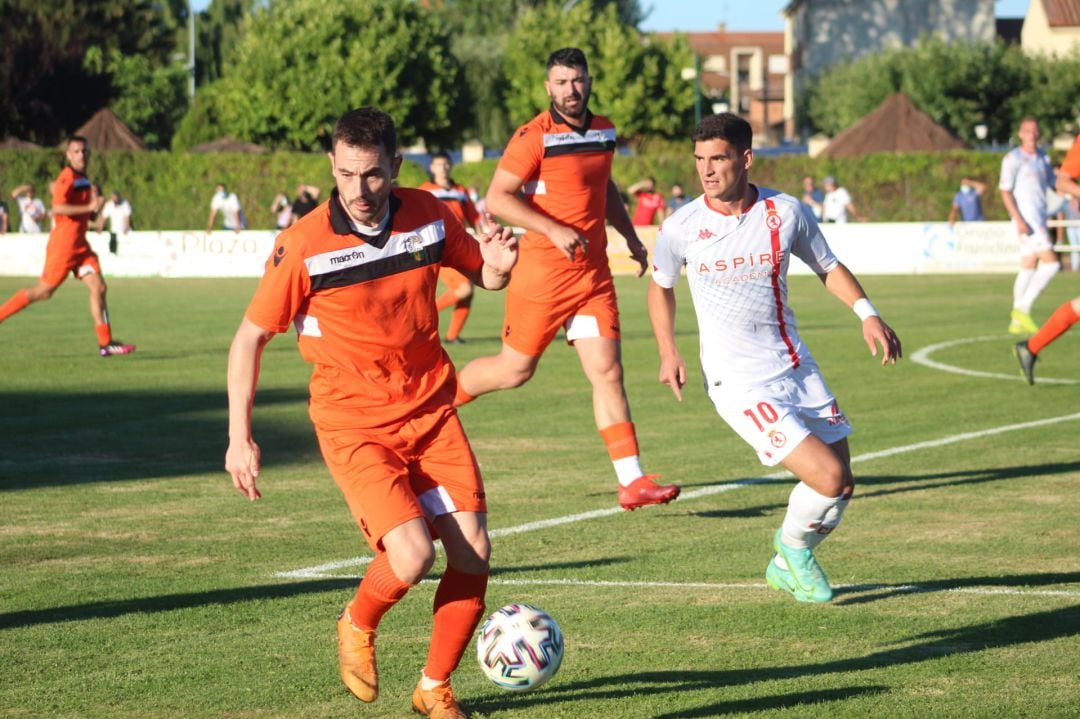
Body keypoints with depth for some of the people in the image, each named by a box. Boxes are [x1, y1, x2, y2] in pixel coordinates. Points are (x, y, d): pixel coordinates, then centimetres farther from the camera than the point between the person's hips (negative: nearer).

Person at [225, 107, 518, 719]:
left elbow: (481, 272, 14)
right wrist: (240, 437, -9)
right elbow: (251, 336, -5)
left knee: (473, 551, -4)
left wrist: (498, 267, -11)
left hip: (431, 410, 4)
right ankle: (358, 624, 14)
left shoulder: (428, 215, -4)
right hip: (354, 424, -4)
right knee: (412, 556, -21)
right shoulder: (304, 245, -15)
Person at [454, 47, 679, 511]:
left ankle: (632, 481, -5)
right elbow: (497, 198, -16)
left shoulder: (604, 131, 11)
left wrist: (631, 237, 22)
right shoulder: (534, 137, -11)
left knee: (607, 371, -2)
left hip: (594, 272, 5)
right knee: (515, 369, 2)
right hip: (542, 270, -5)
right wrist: (553, 230, -24)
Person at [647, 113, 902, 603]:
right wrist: (668, 352, -2)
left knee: (841, 487, 7)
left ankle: (787, 566, 34)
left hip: (796, 369, 4)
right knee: (828, 477, -16)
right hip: (738, 383, -4)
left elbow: (828, 267, 12)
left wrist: (866, 313, -4)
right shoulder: (681, 227, -8)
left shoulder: (785, 213, -4)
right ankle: (793, 544, 16)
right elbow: (660, 286, 10)